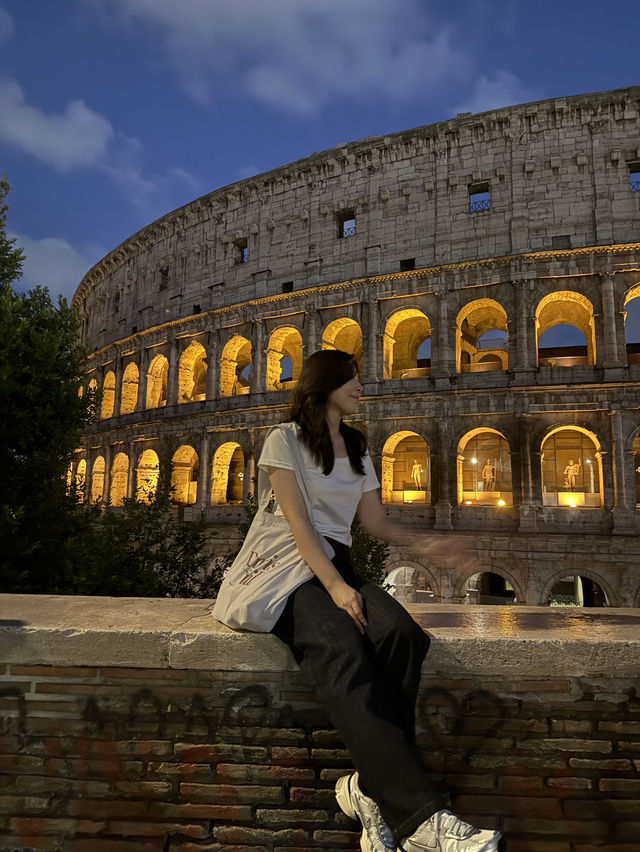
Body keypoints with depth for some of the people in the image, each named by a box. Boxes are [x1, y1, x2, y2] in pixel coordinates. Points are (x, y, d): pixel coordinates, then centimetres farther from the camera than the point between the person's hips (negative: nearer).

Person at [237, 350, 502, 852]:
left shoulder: (357, 450, 21)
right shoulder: (285, 441, 2)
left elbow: (376, 522, 15)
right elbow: (298, 522, -9)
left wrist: (425, 544, -2)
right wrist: (334, 586, -21)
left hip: (340, 565, 5)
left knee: (401, 634, -28)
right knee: (343, 651, -35)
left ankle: (374, 788, -23)